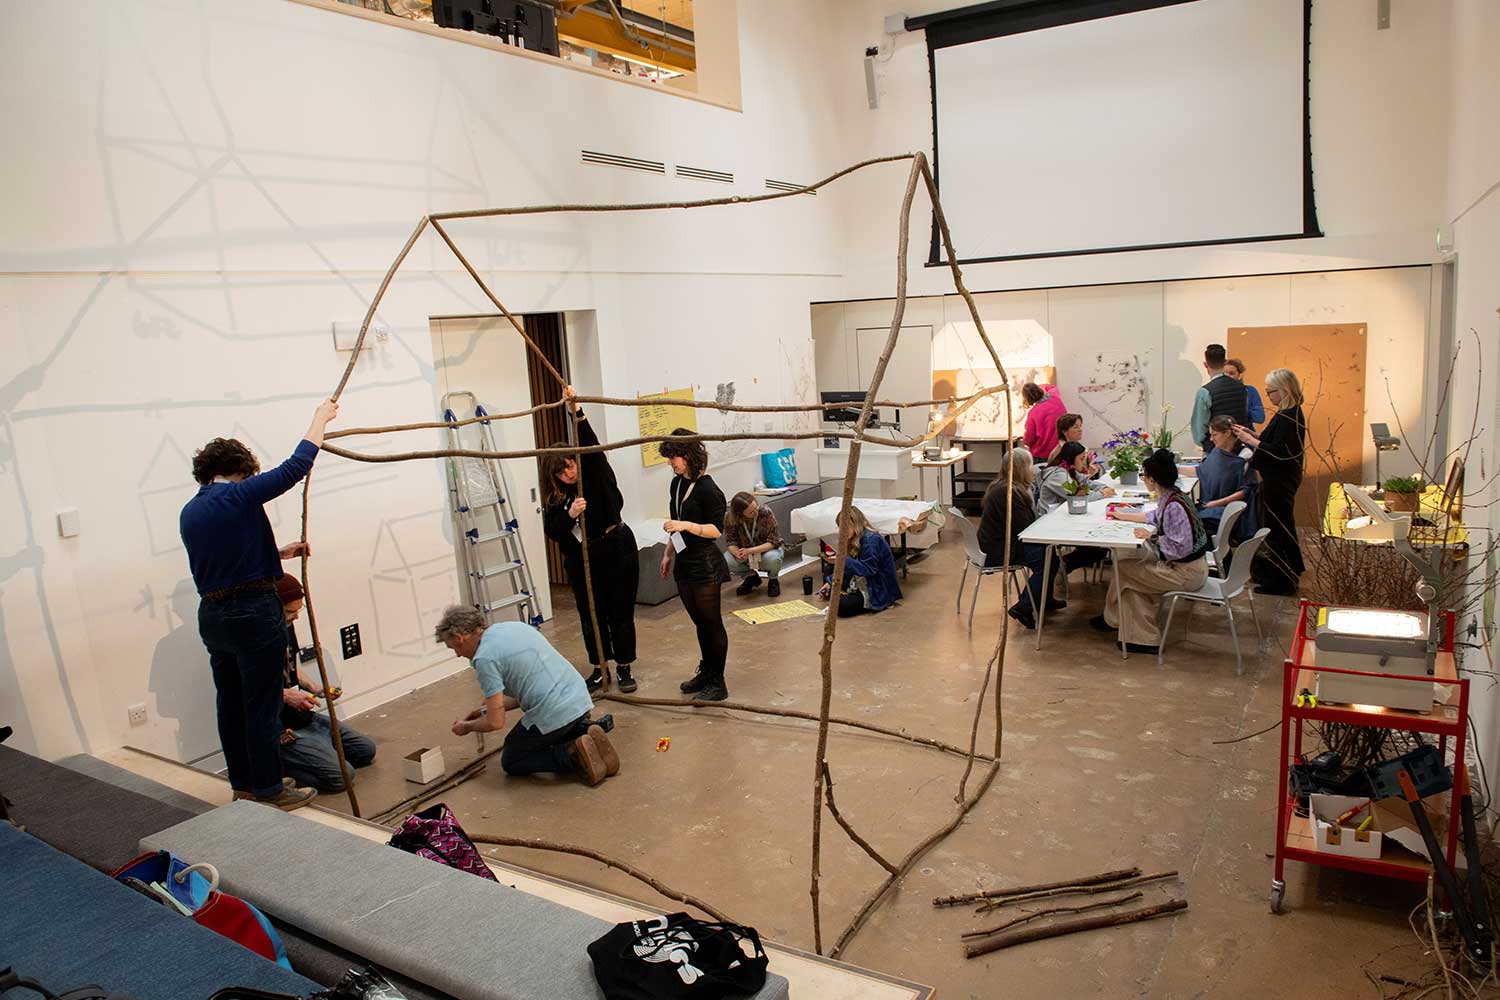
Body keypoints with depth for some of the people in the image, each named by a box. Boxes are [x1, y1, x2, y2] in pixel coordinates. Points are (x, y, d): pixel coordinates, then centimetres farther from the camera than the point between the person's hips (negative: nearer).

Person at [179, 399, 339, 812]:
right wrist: (320, 418, -3)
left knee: (231, 703, 16)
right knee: (262, 705, 2)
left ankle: (243, 784, 28)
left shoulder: (189, 512, 11)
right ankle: (268, 789, 11)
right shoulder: (238, 495, -13)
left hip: (211, 615, 8)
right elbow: (295, 467, -13)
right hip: (254, 612, -8)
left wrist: (279, 551, 26)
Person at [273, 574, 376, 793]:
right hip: (282, 730, -9)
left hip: (303, 716, 9)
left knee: (366, 750, 11)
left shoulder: (286, 626, 8)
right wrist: (285, 695, -24)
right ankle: (275, 764, -4)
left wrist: (312, 687, 6)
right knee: (340, 775, -19)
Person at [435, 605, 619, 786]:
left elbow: (495, 722, -11)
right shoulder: (514, 626, 14)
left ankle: (572, 755, -5)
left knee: (511, 762, 16)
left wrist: (467, 726, 10)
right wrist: (488, 709, 26)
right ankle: (584, 731, 6)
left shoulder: (484, 657, -12)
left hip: (553, 714, -8)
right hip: (580, 699, 8)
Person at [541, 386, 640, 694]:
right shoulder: (556, 498, 3)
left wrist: (576, 410, -35)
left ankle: (624, 667, 18)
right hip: (581, 562, 3)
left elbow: (590, 443, -22)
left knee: (620, 613, 4)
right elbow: (551, 531, -6)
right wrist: (569, 514, -25)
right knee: (591, 616, 10)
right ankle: (599, 668, 24)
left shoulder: (596, 475, -6)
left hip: (616, 551, -3)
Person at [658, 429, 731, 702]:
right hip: (683, 563, 8)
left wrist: (687, 525, -26)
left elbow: (716, 530, -16)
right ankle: (705, 672, 31)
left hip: (705, 564, -7)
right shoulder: (677, 484, 8)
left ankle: (717, 683, 12)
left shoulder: (707, 488, -17)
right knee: (699, 621, 17)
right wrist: (668, 553, 19)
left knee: (711, 622, 2)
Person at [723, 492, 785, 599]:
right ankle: (751, 577, 6)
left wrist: (750, 551, -36)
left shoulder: (766, 512, -27)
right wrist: (738, 554, -35)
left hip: (766, 549, -2)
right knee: (725, 561, -26)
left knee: (772, 559, -38)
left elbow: (774, 541, -23)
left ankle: (773, 580, -1)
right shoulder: (730, 519, -20)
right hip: (745, 550, 3)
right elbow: (731, 541, -10)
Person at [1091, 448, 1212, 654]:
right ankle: (1144, 638, 10)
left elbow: (1180, 548, -29)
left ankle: (1112, 619, 27)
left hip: (1187, 573, -9)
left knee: (1123, 569, 0)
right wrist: (1125, 516, 34)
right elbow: (1156, 516, 27)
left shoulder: (1174, 505, -27)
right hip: (1185, 566, 9)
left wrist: (1151, 536, -15)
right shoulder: (1170, 496, 4)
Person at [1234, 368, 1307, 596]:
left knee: (1277, 528, -2)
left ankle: (1281, 582, 7)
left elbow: (1279, 451, -26)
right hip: (1278, 480, 10)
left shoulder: (1289, 417, -21)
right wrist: (1253, 435, 8)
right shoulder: (1289, 414, 11)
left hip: (1280, 482, -10)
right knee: (1278, 527, 19)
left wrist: (1251, 440, -19)